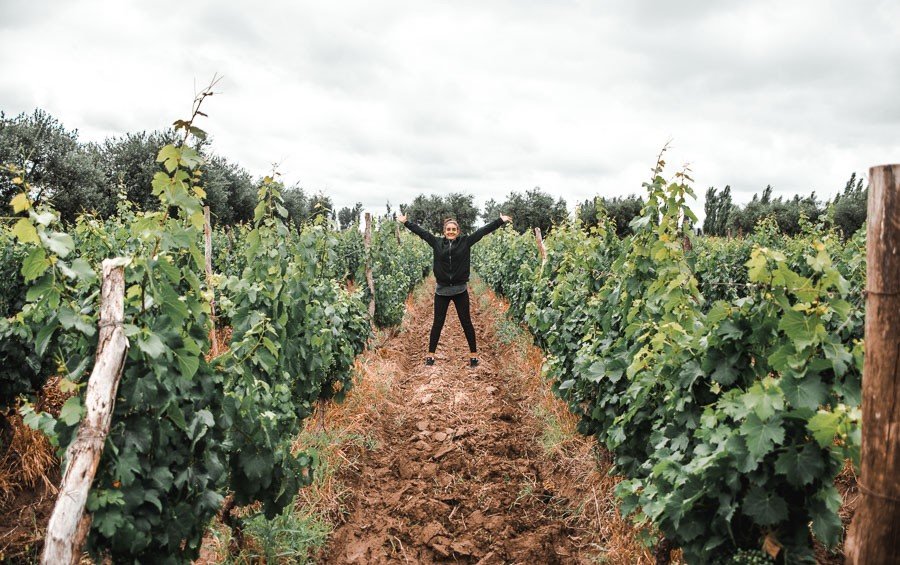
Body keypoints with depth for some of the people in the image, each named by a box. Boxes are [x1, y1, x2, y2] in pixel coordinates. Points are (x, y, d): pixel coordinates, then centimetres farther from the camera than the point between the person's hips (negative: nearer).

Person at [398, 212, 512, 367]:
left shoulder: (465, 241, -2)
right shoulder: (437, 242, 1)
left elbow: (483, 231, -3)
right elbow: (421, 232, 7)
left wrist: (501, 220, -4)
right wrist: (406, 222, 9)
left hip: (460, 289, -1)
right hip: (442, 290, 1)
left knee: (466, 322, 7)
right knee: (438, 322, 9)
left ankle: (473, 354, 18)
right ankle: (431, 354, 18)